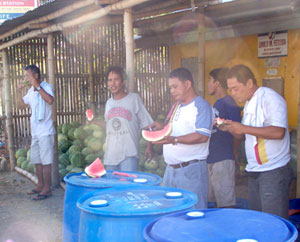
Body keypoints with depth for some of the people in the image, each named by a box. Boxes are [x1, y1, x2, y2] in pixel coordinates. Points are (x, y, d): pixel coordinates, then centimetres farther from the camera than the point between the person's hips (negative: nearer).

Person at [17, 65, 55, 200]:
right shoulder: (31, 91, 14)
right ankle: (40, 185, 27)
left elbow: (50, 100, -29)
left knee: (45, 161, -5)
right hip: (35, 132, 9)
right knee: (36, 161, 15)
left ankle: (47, 189, 1)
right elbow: (22, 105, 19)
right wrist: (20, 92, 5)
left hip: (45, 132, -9)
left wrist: (37, 86, -26)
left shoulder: (46, 86, -10)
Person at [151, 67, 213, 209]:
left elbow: (202, 136, -20)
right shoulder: (176, 106, 18)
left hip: (191, 169, -8)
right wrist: (162, 128, 8)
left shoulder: (201, 106, -9)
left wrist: (174, 140, -27)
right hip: (171, 169, 8)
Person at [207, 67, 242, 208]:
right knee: (216, 201, 16)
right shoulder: (217, 103, 16)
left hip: (224, 159, -9)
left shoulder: (229, 104, -13)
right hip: (211, 159, 9)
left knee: (225, 204, -3)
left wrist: (234, 153, -11)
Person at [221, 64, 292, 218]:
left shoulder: (270, 98, -13)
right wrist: (230, 127, 2)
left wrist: (244, 128, -22)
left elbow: (278, 132, -25)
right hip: (254, 171, 9)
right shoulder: (249, 103, 14)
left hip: (273, 172, -9)